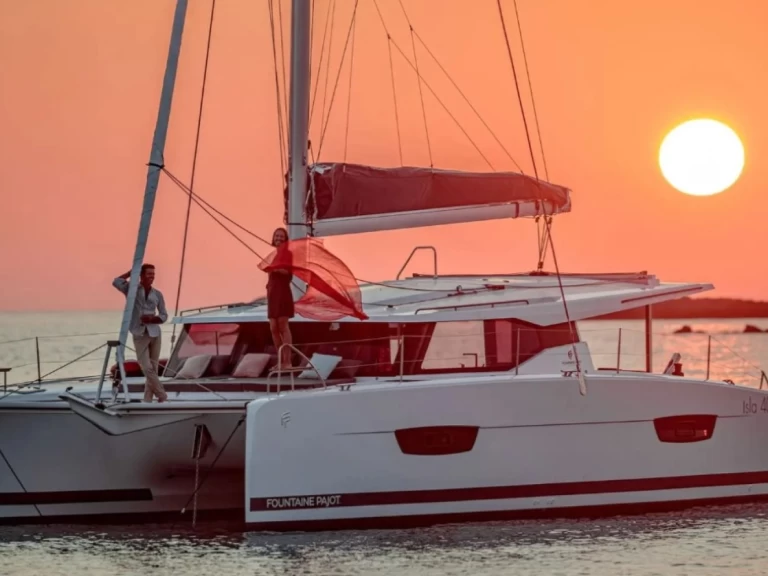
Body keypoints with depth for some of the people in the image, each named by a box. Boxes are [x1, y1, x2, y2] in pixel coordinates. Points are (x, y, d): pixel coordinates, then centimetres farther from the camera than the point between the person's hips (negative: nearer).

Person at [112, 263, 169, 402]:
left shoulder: (157, 294, 7)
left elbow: (164, 316, 9)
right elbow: (116, 282, -18)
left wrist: (151, 319, -10)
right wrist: (132, 271, -9)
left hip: (155, 333, 3)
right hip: (140, 334, -3)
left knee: (153, 368, 4)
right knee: (146, 368, -10)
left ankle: (147, 400, 11)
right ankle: (162, 396, 0)